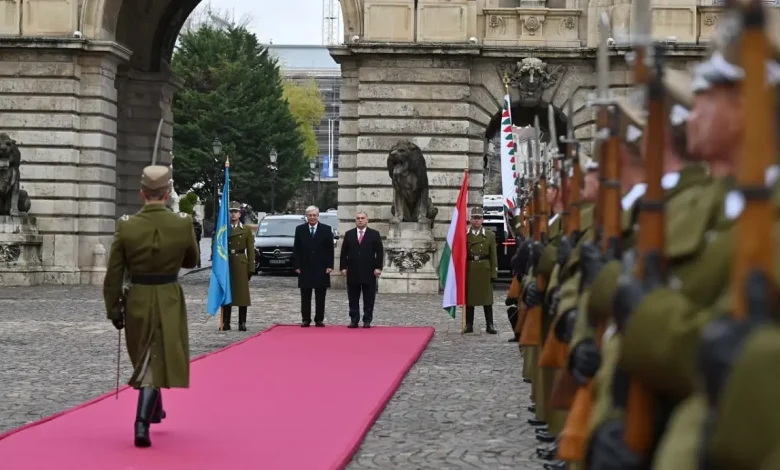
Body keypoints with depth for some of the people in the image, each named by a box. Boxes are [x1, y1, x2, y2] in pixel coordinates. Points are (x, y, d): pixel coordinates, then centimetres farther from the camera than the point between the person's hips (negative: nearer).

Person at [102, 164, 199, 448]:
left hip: (137, 302, 1)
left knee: (144, 359, 22)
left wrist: (113, 310, 3)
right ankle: (142, 423, -13)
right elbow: (191, 261, 6)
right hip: (169, 303, -1)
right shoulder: (183, 223, -11)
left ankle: (154, 411, 41)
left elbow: (114, 275, -7)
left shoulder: (126, 226, -11)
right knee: (157, 362, 3)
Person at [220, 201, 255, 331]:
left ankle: (242, 323, 4)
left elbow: (250, 250, 3)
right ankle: (226, 322, 7)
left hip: (241, 264, -1)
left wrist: (251, 267, -5)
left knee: (242, 294, 0)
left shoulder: (246, 230, 6)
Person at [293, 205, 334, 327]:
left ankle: (319, 320, 7)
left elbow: (330, 249, 2)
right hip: (305, 268, 1)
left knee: (320, 297, 3)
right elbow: (296, 249, 5)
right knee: (305, 297, 4)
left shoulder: (326, 229, 3)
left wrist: (329, 265, -6)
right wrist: (296, 266, -3)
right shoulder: (300, 229, 6)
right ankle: (306, 319, 9)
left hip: (321, 269, -1)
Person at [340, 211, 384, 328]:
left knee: (368, 298, 1)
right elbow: (344, 252, 8)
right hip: (352, 272, 2)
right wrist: (343, 267, -1)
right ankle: (354, 320, 8)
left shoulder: (374, 234, 4)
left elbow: (380, 252, 1)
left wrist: (378, 267, -8)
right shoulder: (349, 234, 9)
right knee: (353, 298, 4)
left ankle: (367, 320, 6)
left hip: (369, 272, -2)